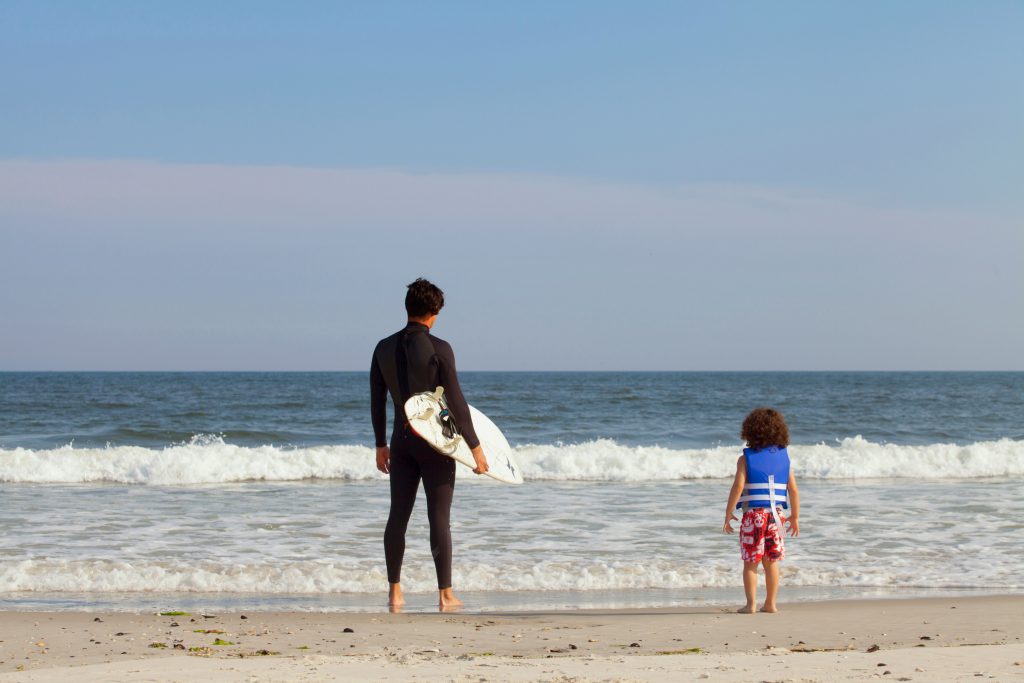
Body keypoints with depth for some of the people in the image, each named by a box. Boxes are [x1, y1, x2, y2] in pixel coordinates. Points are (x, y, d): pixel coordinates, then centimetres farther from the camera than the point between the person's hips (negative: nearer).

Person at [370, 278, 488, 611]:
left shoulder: (384, 348, 3)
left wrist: (380, 444, 18)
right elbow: (456, 401, -14)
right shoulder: (439, 348, -13)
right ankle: (445, 595, 3)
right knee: (439, 518, 0)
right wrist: (475, 446, -8)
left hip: (401, 440, 4)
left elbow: (377, 401, 8)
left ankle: (394, 592, 12)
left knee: (398, 515, 9)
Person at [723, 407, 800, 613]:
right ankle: (770, 603, 15)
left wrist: (728, 514, -7)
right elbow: (793, 490, 5)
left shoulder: (746, 458, -3)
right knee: (771, 561, 13)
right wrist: (795, 517, 14)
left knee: (750, 562, 4)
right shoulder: (783, 457, 6)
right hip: (775, 515, 3)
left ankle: (751, 604, 0)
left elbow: (738, 486, -13)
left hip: (753, 514, -3)